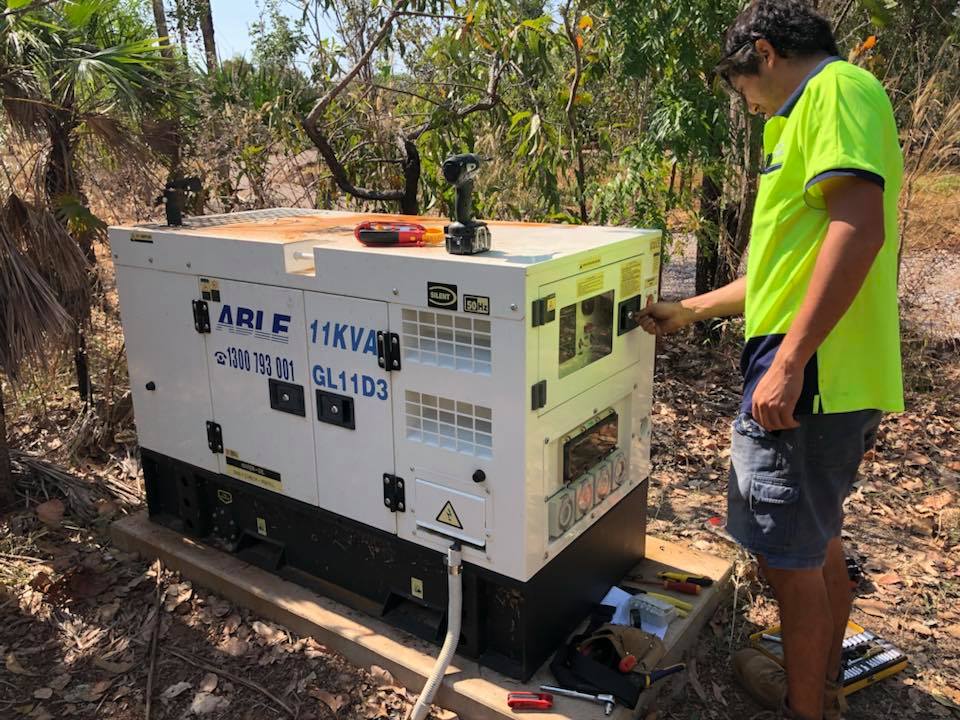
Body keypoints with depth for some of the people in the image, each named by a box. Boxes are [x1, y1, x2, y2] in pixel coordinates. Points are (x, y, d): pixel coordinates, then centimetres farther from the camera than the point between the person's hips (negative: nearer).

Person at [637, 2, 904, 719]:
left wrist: (788, 362, -25)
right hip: (832, 377, 10)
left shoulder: (839, 89, -8)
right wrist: (690, 310, 29)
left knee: (789, 552, 3)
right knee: (819, 541, 21)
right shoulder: (816, 114, 23)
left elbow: (860, 228, -23)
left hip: (810, 376, -10)